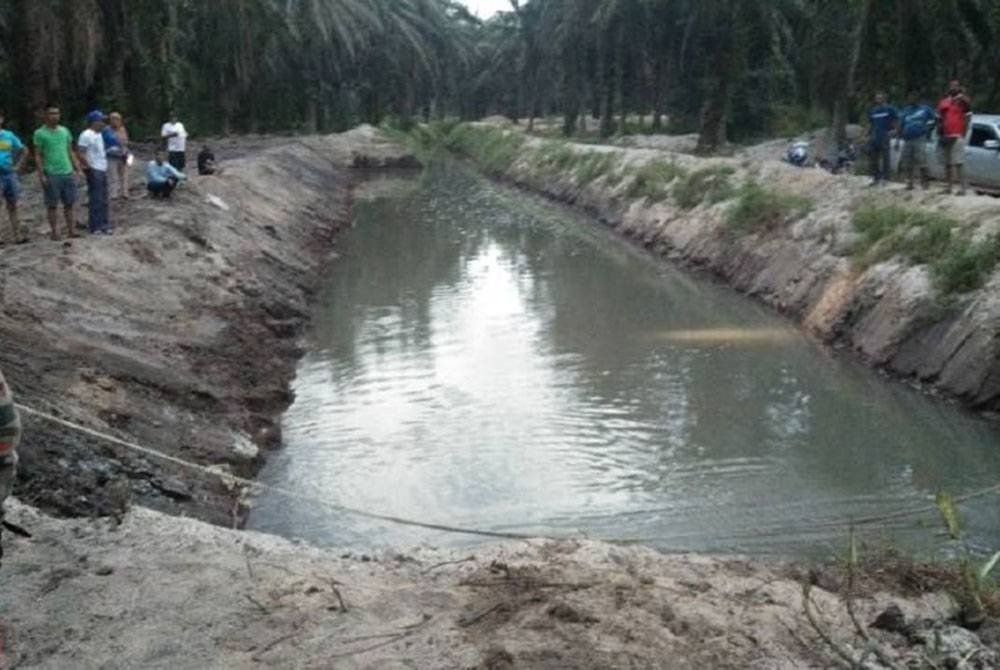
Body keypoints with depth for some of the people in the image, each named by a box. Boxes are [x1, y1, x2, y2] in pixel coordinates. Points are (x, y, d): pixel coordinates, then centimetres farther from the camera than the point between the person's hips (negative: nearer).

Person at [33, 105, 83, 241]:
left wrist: (77, 169, 8)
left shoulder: (64, 131, 12)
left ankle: (71, 230, 8)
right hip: (51, 174, -4)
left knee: (70, 203, 4)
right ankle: (55, 232, 5)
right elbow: (38, 156, -3)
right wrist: (41, 174, -10)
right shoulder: (40, 133, -1)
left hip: (68, 173, 4)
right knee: (52, 205, 1)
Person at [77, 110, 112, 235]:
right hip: (94, 171, -9)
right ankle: (95, 227, -2)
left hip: (102, 170, 9)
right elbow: (80, 154, -17)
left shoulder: (99, 135, 15)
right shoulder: (86, 135, -12)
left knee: (103, 200, 12)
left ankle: (104, 225, 18)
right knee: (96, 200, -6)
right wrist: (89, 167, -18)